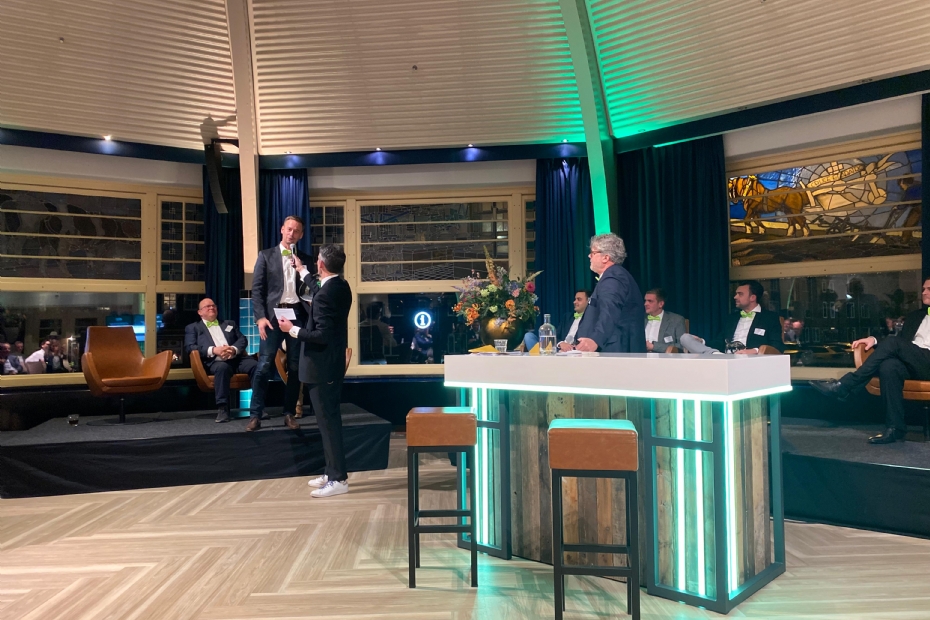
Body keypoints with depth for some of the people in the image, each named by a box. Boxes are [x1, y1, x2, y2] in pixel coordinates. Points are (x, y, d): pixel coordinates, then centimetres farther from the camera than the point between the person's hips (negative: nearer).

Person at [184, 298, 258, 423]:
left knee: (255, 365, -29)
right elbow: (189, 347, 4)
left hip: (236, 359, 3)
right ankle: (222, 408, -37)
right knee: (222, 367, -39)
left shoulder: (229, 324, 31)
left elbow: (243, 339, 18)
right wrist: (213, 350, -12)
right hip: (214, 362, -3)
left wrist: (234, 349, -7)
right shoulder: (193, 327, 22)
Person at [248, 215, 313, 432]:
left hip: (297, 315, 2)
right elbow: (257, 289, 0)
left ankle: (289, 414, 14)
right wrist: (260, 317, -11)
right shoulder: (266, 255, 7)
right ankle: (255, 415, 0)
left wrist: (301, 269, -7)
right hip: (273, 314, -2)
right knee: (264, 366, -6)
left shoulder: (304, 259, 13)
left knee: (295, 367, 5)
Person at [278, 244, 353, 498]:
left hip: (322, 367, -10)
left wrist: (293, 330, -14)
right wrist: (302, 272, 40)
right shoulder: (341, 287, 6)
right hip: (332, 364, 10)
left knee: (327, 421, -3)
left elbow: (322, 335, -26)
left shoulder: (325, 295, -23)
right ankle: (333, 472, 26)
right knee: (330, 419, 16)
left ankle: (338, 479, 4)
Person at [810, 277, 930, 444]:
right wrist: (875, 340, 0)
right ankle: (895, 428, -34)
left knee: (893, 342, -30)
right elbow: (901, 342, 20)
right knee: (889, 365, -35)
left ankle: (843, 386, -32)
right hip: (910, 364, 3)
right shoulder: (914, 317, 29)